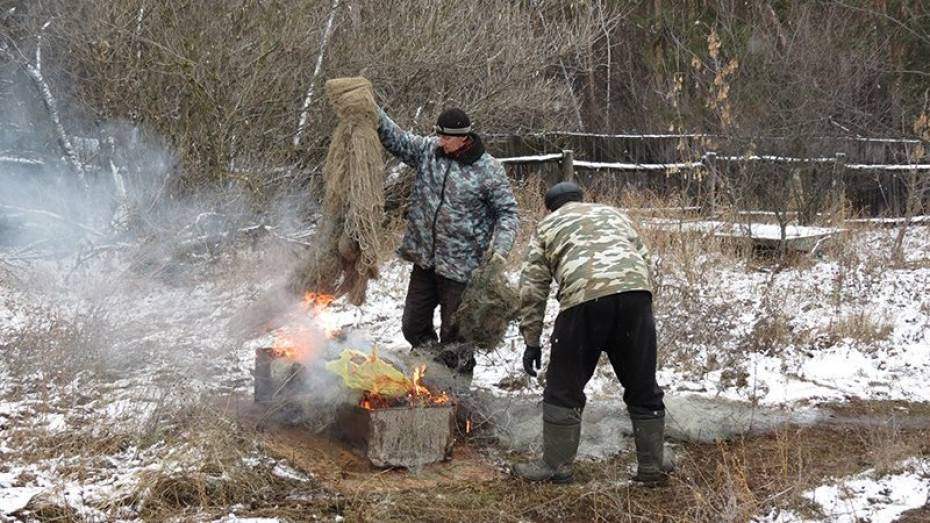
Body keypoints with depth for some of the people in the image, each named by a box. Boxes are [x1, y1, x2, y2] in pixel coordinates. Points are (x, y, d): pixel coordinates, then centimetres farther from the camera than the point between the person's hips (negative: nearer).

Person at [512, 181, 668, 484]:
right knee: (643, 388, 14)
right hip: (636, 290, 3)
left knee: (564, 389, 11)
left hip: (584, 296, -3)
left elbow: (532, 289, 18)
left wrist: (531, 342, 22)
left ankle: (556, 466, 16)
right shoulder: (614, 214, 35)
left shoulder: (547, 226, 26)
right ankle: (651, 468, 21)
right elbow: (644, 261, 27)